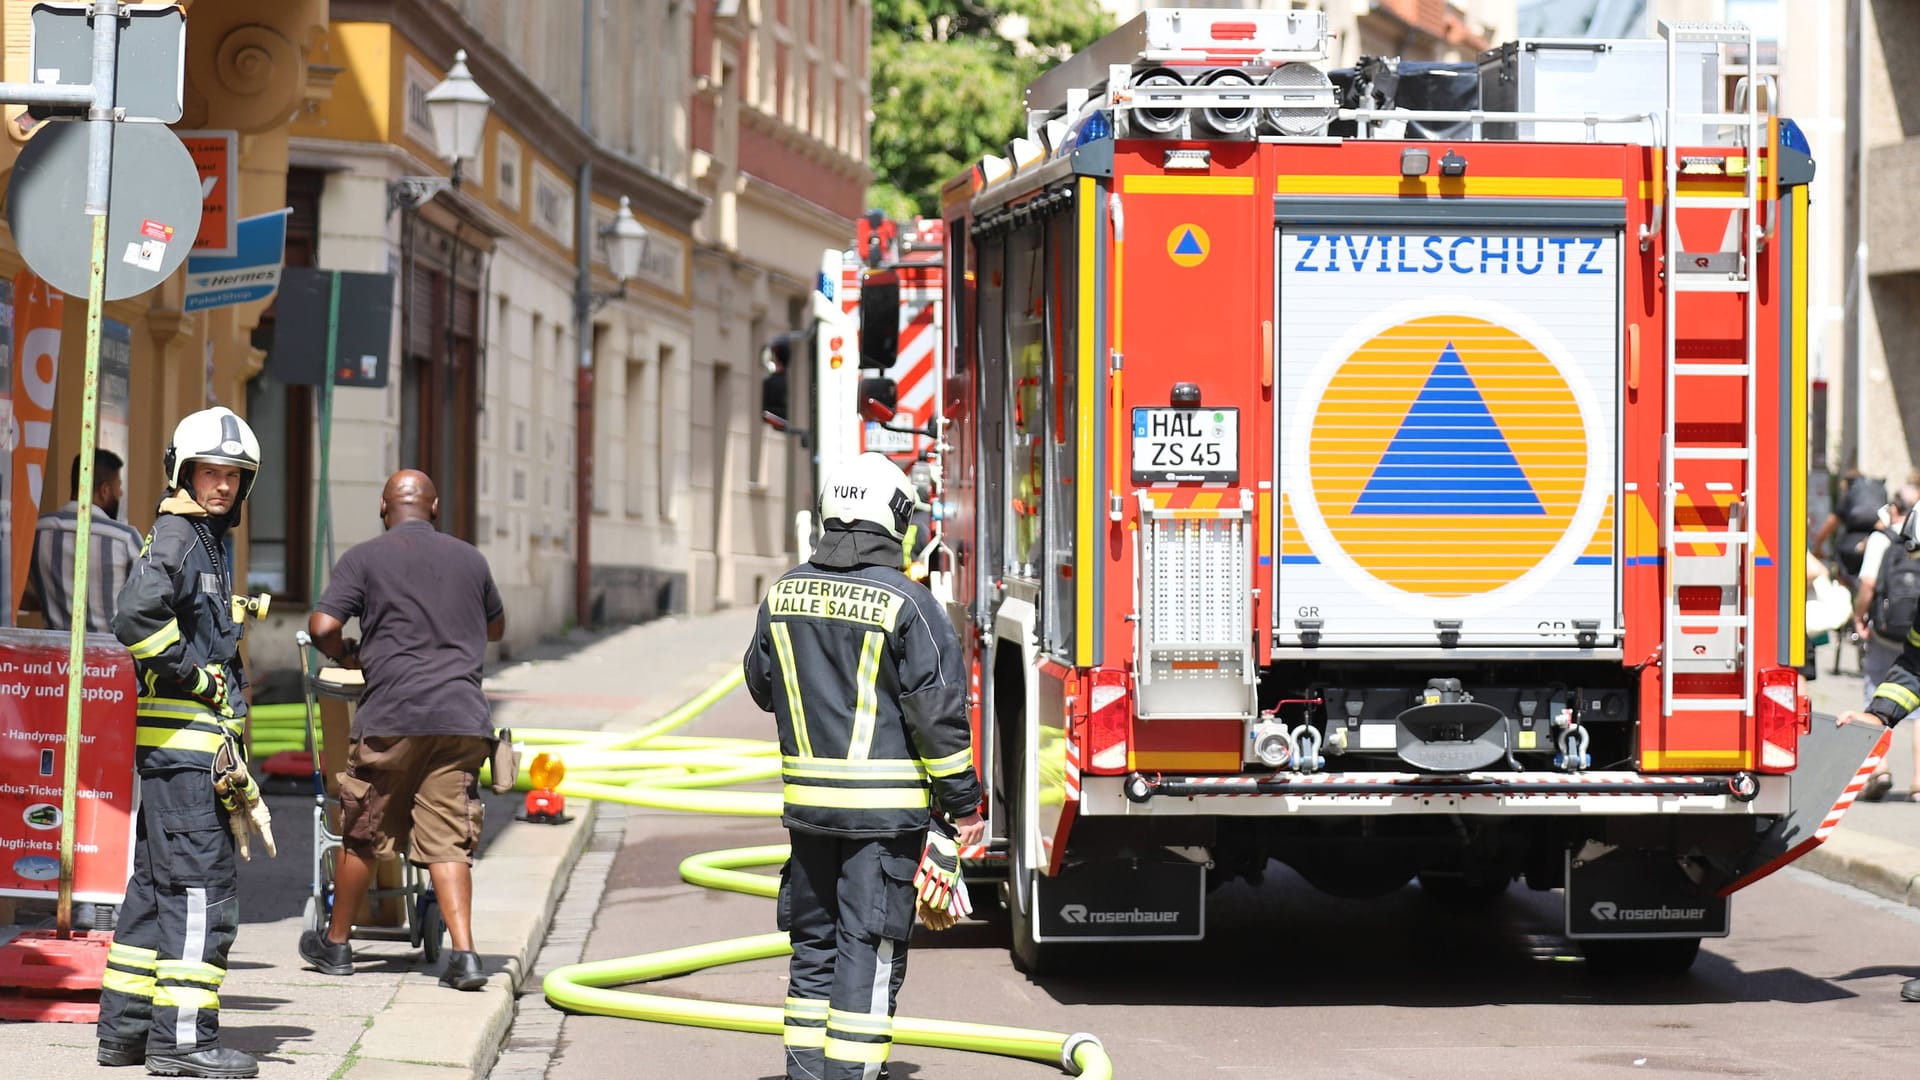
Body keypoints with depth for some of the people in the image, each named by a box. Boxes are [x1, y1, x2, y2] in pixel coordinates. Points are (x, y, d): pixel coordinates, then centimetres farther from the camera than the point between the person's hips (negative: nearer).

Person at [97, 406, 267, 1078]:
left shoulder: (210, 541, 20)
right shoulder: (174, 535, -11)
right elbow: (137, 617, -26)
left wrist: (228, 708, 22)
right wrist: (196, 678, -18)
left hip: (198, 738, 10)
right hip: (181, 736, -10)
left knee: (159, 884, 13)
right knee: (202, 885, -11)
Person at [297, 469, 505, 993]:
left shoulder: (365, 558, 2)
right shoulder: (469, 558, 14)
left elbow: (322, 625, -7)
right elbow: (496, 627, 30)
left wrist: (347, 655, 13)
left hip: (393, 716, -2)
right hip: (463, 713, 3)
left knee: (361, 834, 12)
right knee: (446, 841, 1)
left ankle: (335, 945, 24)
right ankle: (463, 953, -12)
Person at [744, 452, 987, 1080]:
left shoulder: (786, 593, 4)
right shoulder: (904, 603, -12)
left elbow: (762, 685, 17)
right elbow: (938, 709, -12)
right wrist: (963, 801, -5)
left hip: (807, 801, 5)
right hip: (885, 809, -5)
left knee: (814, 939, 14)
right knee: (868, 947, -1)